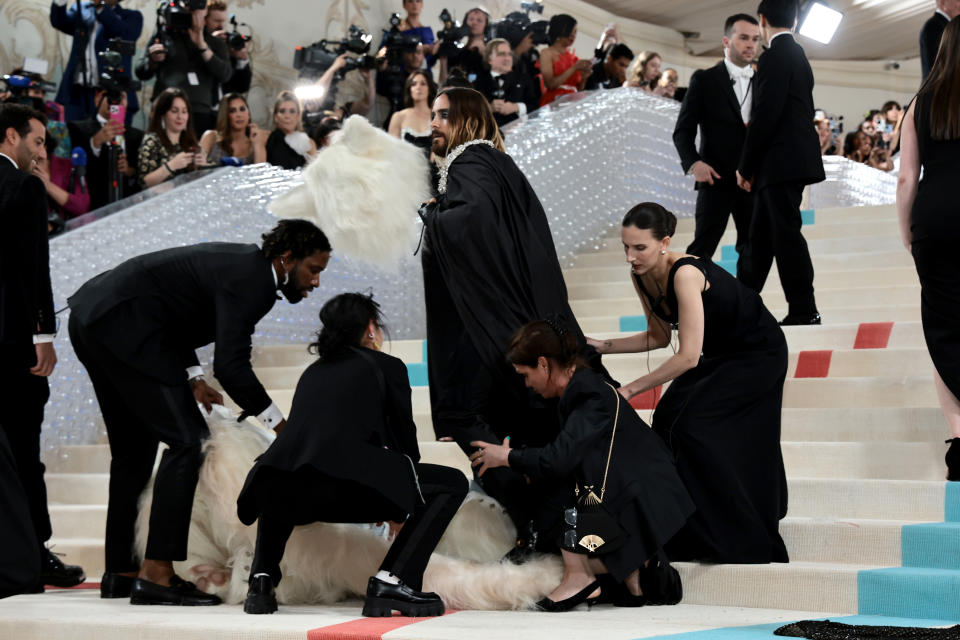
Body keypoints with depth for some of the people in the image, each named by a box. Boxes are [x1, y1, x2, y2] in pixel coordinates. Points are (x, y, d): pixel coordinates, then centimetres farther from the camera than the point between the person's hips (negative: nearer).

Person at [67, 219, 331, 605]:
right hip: (123, 327, -11)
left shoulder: (241, 263, 17)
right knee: (186, 440, -12)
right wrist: (281, 427, -11)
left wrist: (192, 377, 13)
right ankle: (156, 574, -15)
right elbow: (231, 366, -21)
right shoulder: (251, 280, -14)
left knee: (134, 450, 18)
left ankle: (120, 572, 23)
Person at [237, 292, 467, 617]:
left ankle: (261, 581, 20)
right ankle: (391, 582, -4)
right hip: (344, 485, -6)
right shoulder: (387, 366, 20)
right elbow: (405, 438, 26)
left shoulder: (313, 371, 34)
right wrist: (402, 509, 44)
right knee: (451, 483, 10)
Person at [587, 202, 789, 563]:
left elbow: (688, 356, -35)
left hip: (757, 354, -8)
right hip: (718, 355, 8)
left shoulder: (685, 274, -33)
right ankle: (687, 536, 6)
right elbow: (659, 337, 7)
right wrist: (602, 346, -4)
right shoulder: (642, 276, -7)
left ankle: (745, 542, -6)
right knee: (668, 418, -4)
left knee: (692, 425, -17)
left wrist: (630, 390, -30)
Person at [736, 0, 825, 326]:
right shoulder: (797, 56, 16)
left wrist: (745, 166, -10)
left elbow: (766, 115, -18)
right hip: (791, 161, 10)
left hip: (781, 163, -10)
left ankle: (804, 311, -2)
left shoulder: (775, 57, -13)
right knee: (761, 236, 14)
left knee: (786, 235, -5)